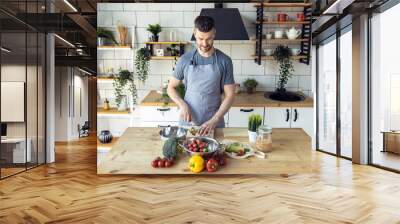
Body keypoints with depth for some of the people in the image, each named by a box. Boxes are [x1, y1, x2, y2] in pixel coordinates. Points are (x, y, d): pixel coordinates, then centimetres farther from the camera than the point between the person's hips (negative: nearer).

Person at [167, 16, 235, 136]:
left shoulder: (224, 61, -6)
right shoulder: (185, 59, -3)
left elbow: (230, 95, -7)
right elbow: (171, 87, 5)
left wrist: (214, 120, -18)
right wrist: (182, 105, -12)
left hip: (214, 123, 0)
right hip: (187, 121, 1)